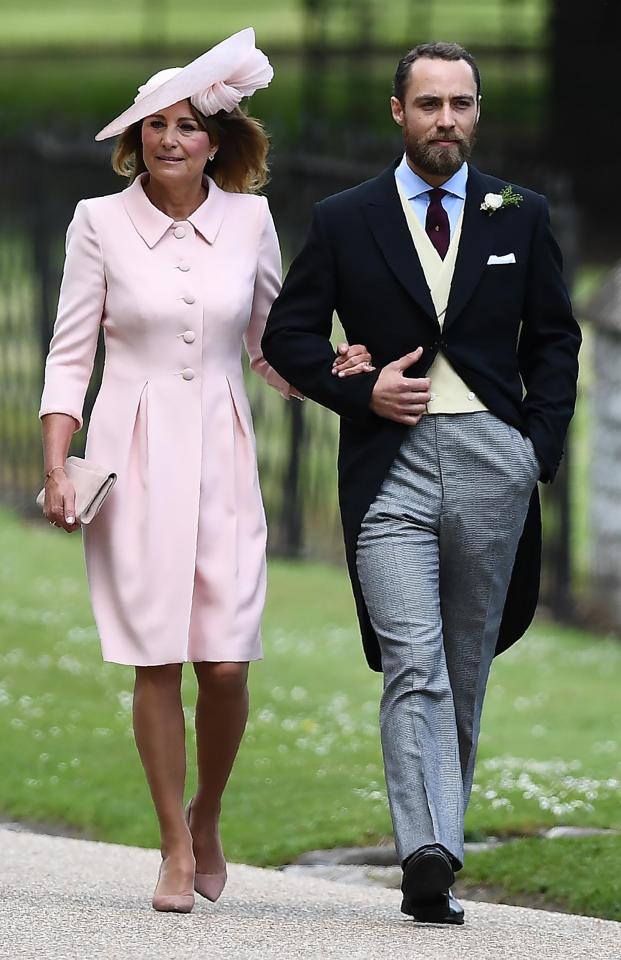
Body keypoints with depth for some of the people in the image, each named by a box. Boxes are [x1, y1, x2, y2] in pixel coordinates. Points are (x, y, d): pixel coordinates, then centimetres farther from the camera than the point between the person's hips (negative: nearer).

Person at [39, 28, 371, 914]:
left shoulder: (248, 220, 5)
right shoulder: (101, 222, 0)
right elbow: (70, 353, 2)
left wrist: (332, 372, -4)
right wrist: (56, 469, -7)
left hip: (222, 457, 2)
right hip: (135, 458, -1)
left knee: (226, 661, -4)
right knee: (157, 660, -4)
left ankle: (208, 818, 21)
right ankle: (176, 848, 7)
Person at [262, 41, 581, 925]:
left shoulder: (520, 217, 11)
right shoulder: (345, 222, 6)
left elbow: (554, 340, 14)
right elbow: (288, 335, 9)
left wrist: (541, 448, 2)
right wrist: (361, 391, -7)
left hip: (492, 461, 2)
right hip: (391, 463, -2)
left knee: (466, 674, 7)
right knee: (413, 669, -15)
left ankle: (440, 851, 16)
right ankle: (427, 855, -24)